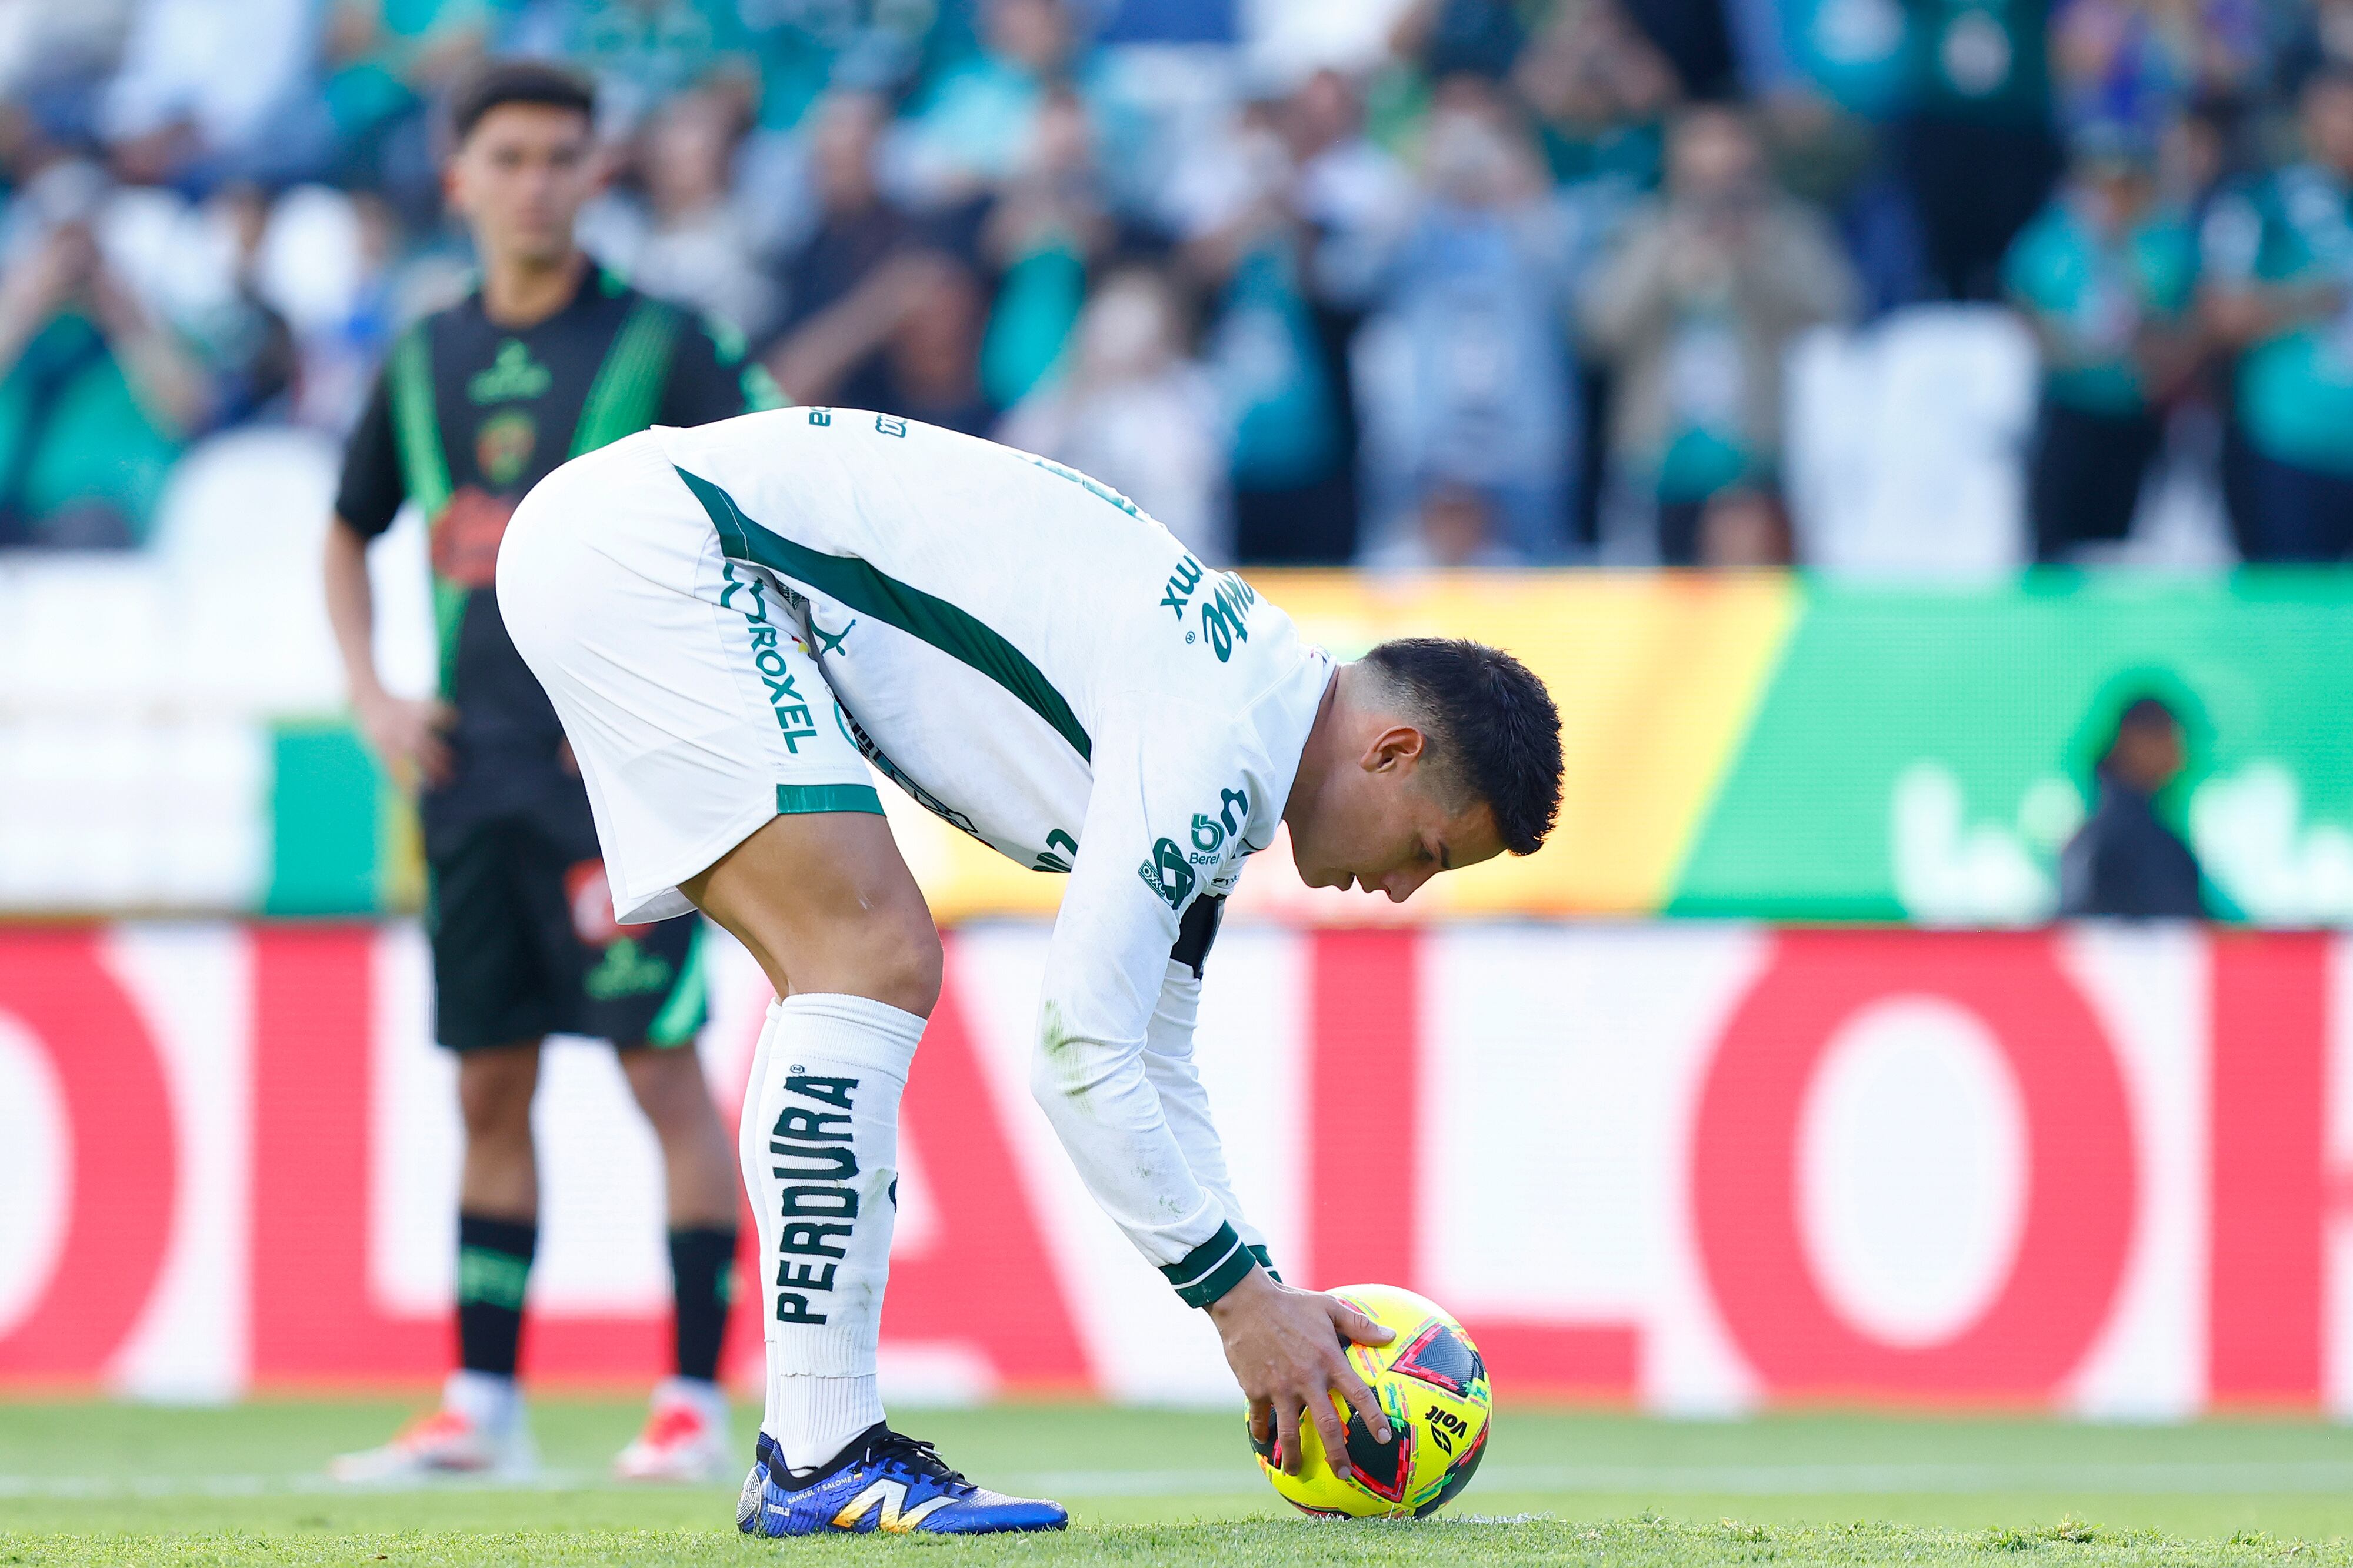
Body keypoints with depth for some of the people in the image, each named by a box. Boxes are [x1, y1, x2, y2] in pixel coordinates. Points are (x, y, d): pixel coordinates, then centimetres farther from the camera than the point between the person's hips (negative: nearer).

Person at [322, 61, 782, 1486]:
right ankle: (481, 1407, 11)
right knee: (491, 1085, 7)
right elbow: (351, 532, 27)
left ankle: (697, 1402, -6)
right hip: (474, 770, 5)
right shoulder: (426, 363, 12)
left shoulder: (661, 347, -3)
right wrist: (371, 694, 12)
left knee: (666, 1071, -7)